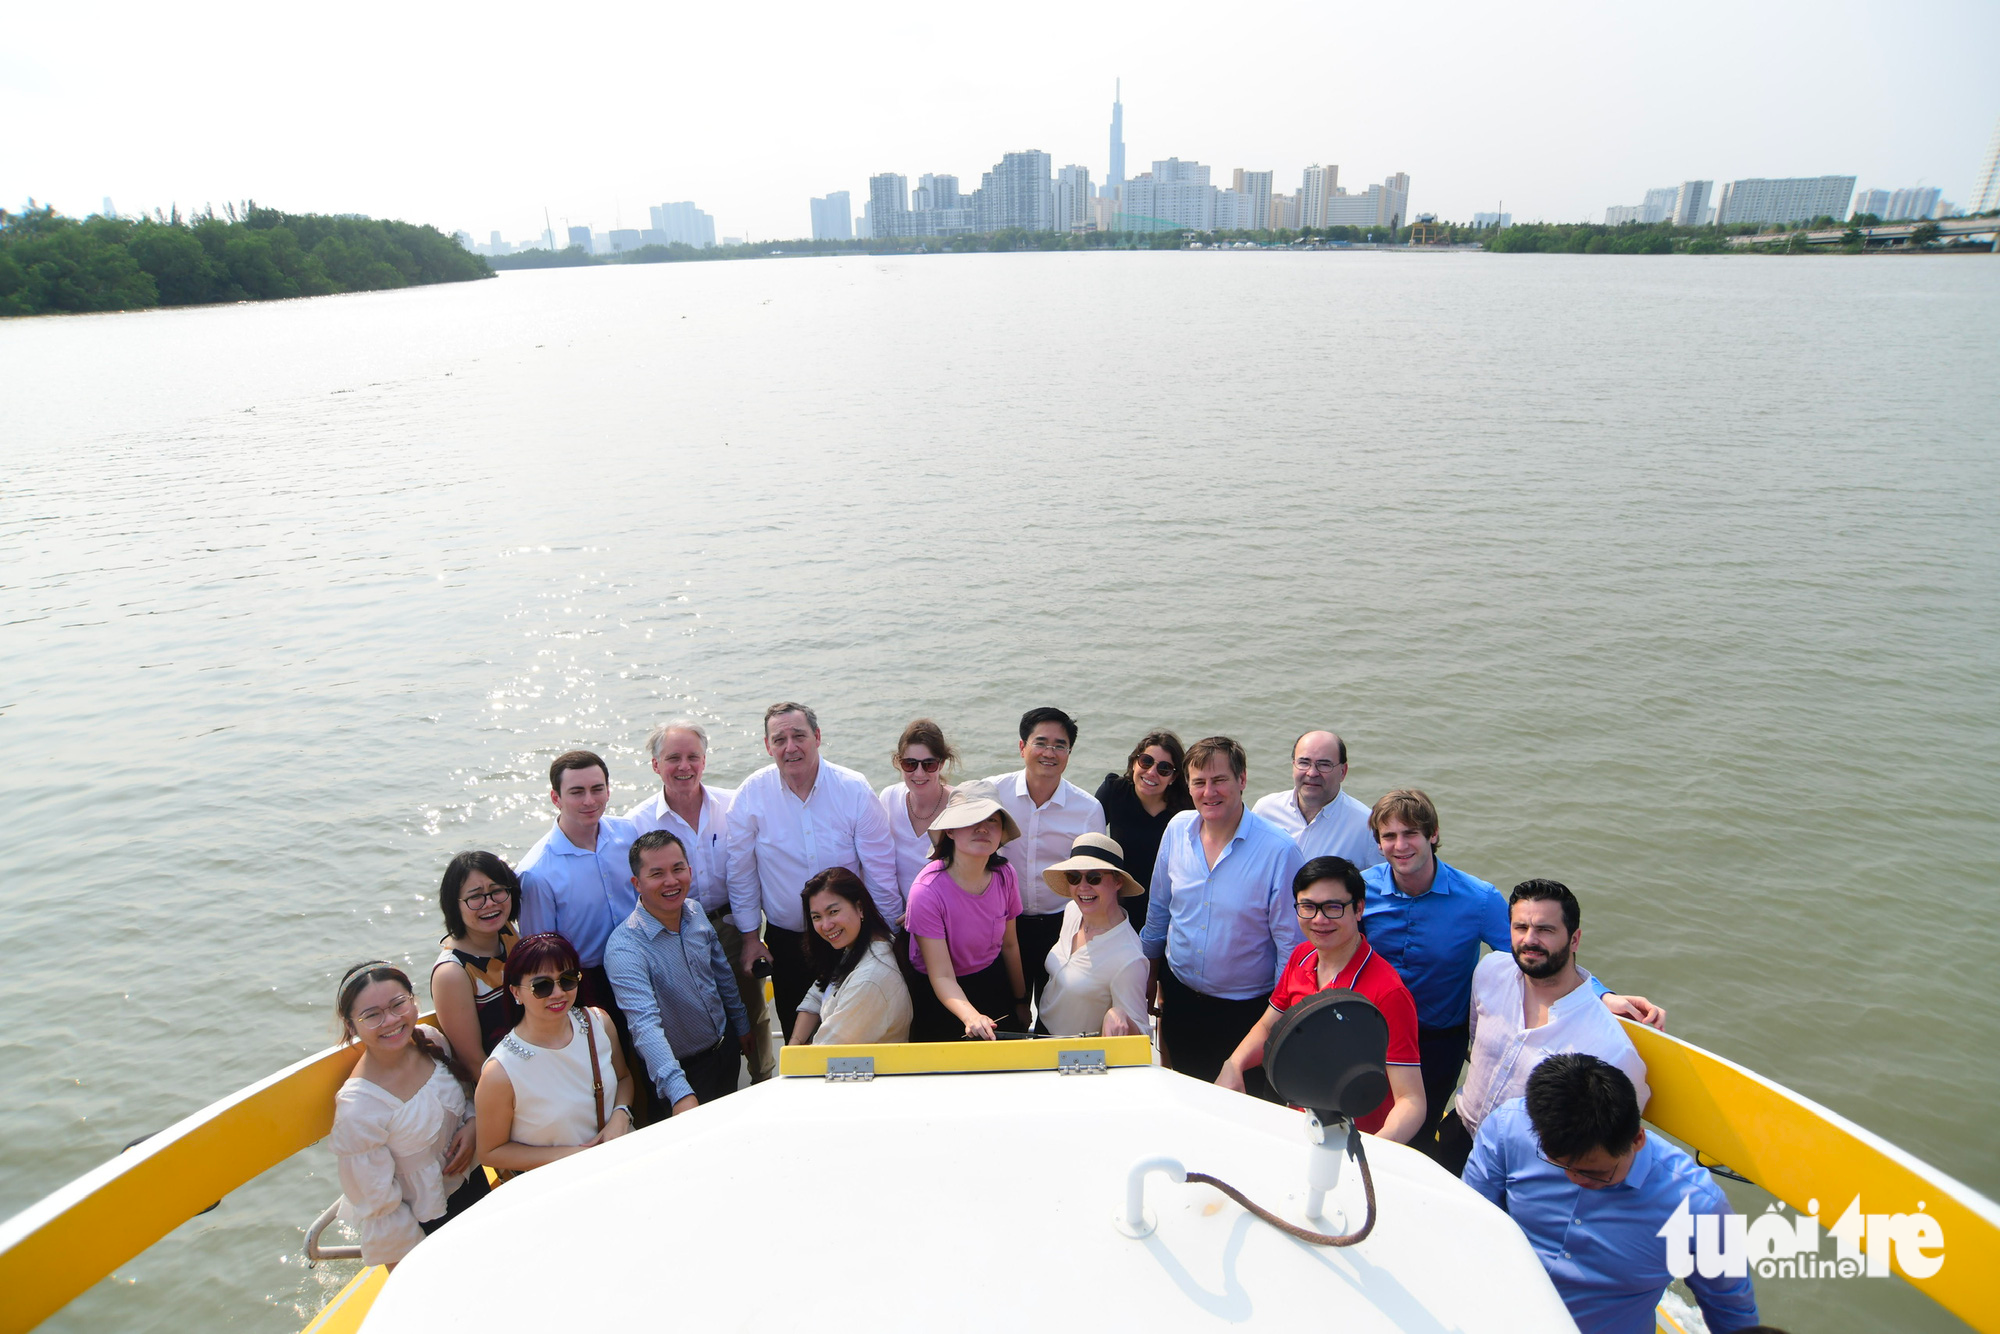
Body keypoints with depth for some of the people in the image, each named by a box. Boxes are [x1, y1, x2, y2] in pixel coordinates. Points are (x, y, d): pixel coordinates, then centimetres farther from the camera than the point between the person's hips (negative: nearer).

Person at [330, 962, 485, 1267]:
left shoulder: (433, 1042, -14)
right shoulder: (358, 1106, -30)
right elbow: (377, 1203, -20)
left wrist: (472, 1124, -13)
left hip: (473, 1182, 6)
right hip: (424, 1221, -6)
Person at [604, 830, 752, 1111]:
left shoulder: (696, 911, -8)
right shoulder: (624, 949, -29)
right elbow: (646, 1025, -40)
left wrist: (741, 1025, 19)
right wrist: (680, 1093, -52)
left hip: (726, 1050, 6)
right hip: (680, 1068, -6)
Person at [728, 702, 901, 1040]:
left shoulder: (854, 790, -11)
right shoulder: (751, 795, -9)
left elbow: (880, 869, -5)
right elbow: (741, 872, 2)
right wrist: (750, 936, 4)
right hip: (786, 941, 1)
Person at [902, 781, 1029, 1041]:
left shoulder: (1005, 874, -12)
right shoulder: (927, 891, -28)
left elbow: (1009, 944, 2)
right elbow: (942, 977, -28)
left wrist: (1021, 1001, 11)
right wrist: (971, 1016, -45)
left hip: (994, 985, 5)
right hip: (941, 998, -4)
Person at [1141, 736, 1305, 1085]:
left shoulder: (1279, 851, -19)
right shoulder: (1178, 829, -4)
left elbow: (1291, 943, -12)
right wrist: (1149, 975, 16)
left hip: (1245, 1013, -4)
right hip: (1179, 998, 4)